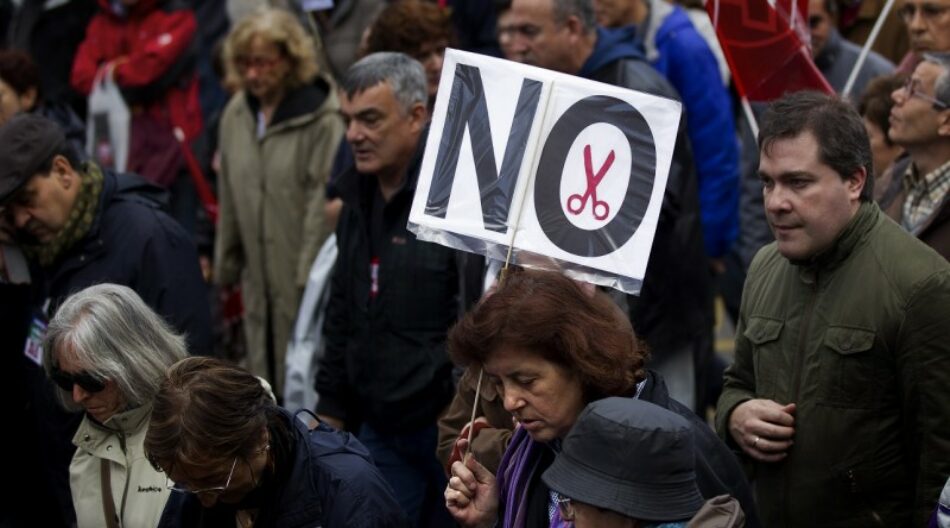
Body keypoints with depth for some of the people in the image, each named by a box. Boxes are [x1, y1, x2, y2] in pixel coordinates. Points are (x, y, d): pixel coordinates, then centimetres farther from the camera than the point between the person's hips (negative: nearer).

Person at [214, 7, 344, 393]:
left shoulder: (321, 119, -13)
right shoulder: (236, 114, 9)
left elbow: (324, 201, -14)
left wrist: (312, 275, -16)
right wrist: (226, 267, 17)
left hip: (307, 277, -6)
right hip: (259, 281, 6)